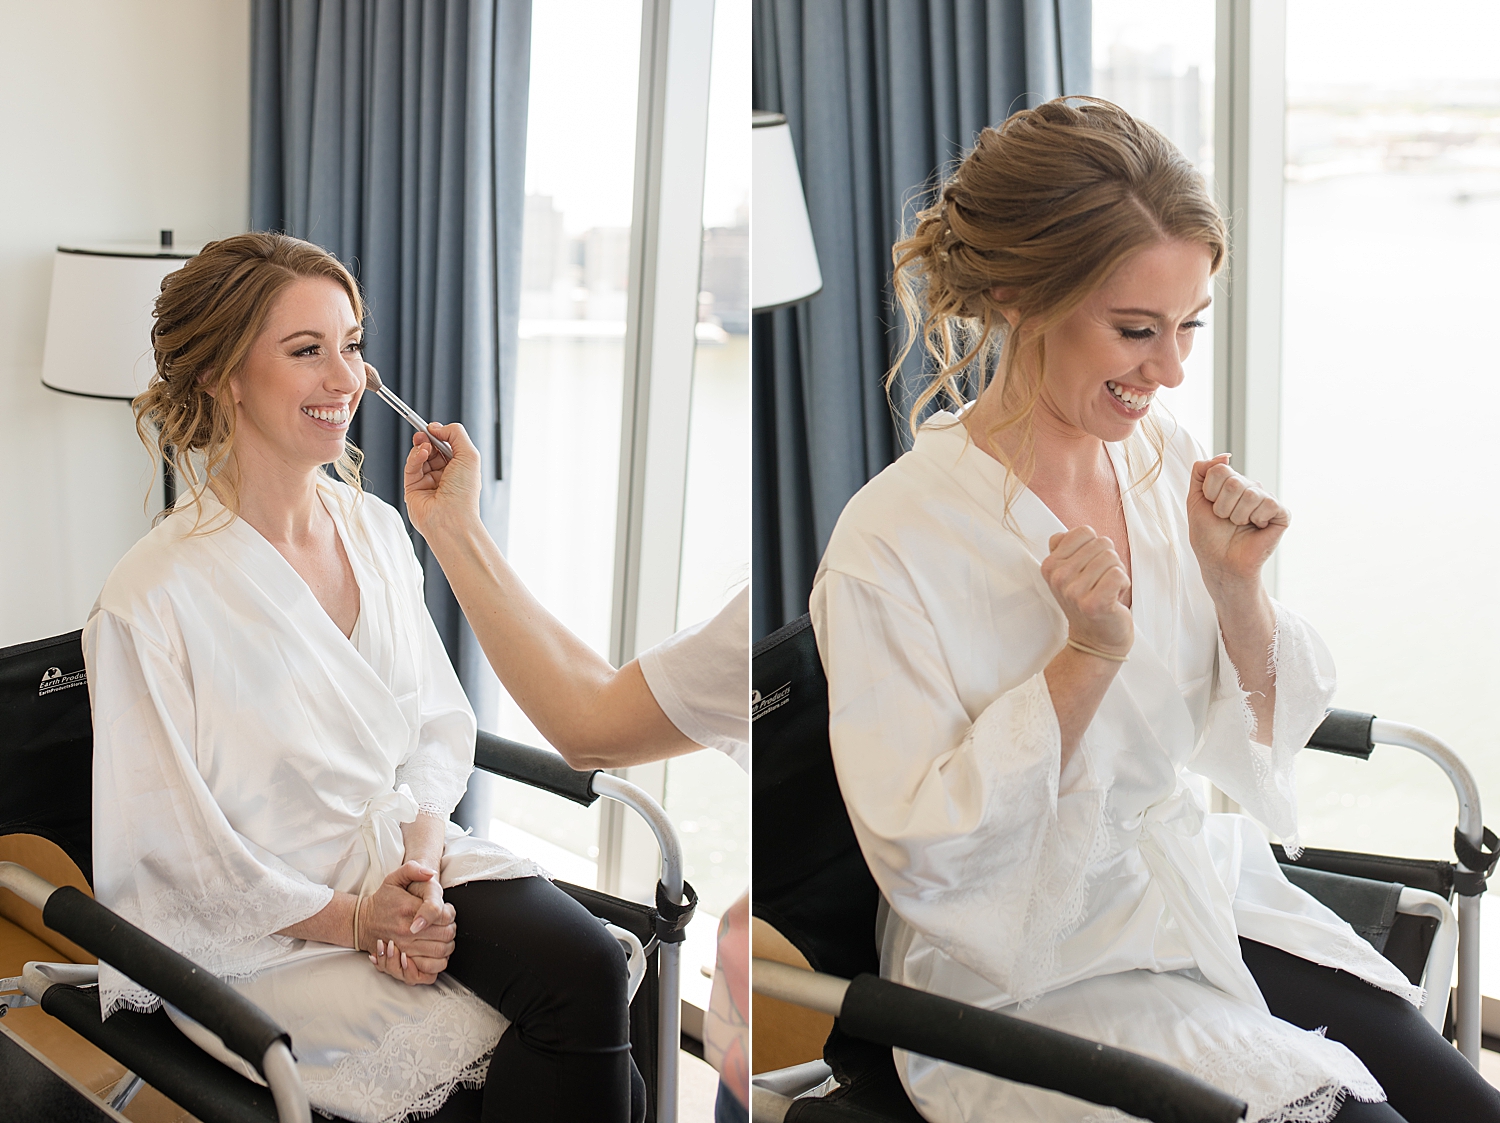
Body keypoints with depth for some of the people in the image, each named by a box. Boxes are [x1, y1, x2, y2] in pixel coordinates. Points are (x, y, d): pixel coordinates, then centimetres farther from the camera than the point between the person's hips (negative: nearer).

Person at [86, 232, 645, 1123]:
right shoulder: (152, 599, -16)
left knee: (589, 969, -21)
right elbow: (175, 847, -12)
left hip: (409, 858, 6)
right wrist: (353, 921, -16)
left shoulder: (376, 529, 5)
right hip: (260, 935, -5)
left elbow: (440, 726, 9)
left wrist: (423, 862, -9)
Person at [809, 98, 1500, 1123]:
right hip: (1033, 980, -6)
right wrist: (1087, 658, -25)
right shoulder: (889, 547, -19)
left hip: (1213, 898, 6)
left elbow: (1256, 746, 6)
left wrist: (1235, 587, -13)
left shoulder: (1165, 460, 0)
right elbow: (925, 864, -17)